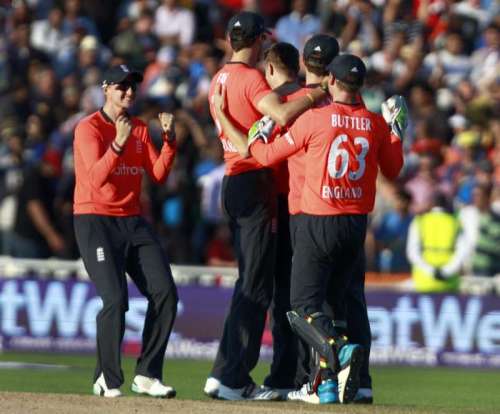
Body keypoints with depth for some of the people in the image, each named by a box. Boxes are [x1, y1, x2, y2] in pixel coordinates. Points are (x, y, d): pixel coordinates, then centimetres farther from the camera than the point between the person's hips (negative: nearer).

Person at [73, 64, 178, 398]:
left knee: (165, 292, -6)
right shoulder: (89, 128, -6)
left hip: (133, 221, 6)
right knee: (115, 300, -17)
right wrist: (118, 144, -32)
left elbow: (158, 175, 3)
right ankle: (108, 381, -3)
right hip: (95, 220, -6)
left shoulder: (140, 129, 13)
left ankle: (147, 375, 1)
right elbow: (97, 177, -19)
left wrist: (169, 140, -10)